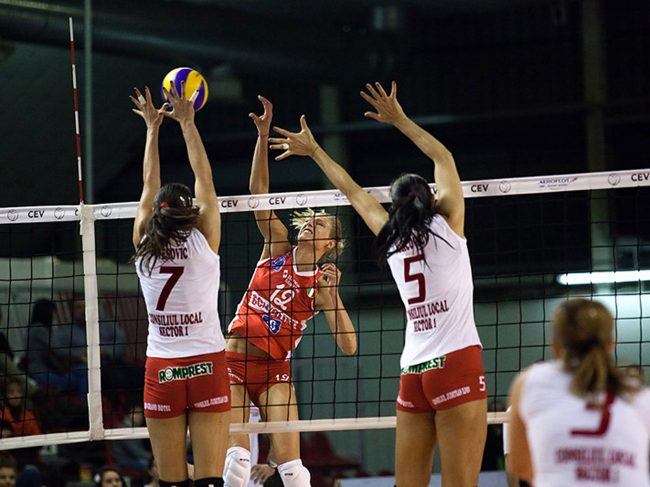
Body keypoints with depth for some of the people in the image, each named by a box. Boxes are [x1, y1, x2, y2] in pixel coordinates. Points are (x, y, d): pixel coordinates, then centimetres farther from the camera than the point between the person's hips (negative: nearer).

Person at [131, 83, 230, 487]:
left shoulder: (144, 245, 2)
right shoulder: (204, 240, -3)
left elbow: (150, 188, 16)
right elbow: (205, 179, 6)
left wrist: (153, 128, 26)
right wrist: (187, 123, 15)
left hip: (161, 371, 2)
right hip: (206, 365, -2)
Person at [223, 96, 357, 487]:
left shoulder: (322, 283, 1)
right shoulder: (278, 246, 5)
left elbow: (348, 345, -8)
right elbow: (259, 189, -3)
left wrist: (331, 298, -19)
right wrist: (263, 136, -14)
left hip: (274, 370, -1)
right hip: (234, 362, 1)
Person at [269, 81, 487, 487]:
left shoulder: (391, 240, 12)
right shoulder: (447, 226, 1)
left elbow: (352, 191, 26)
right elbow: (443, 156, 11)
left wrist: (313, 150, 38)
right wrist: (400, 120, 19)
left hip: (413, 373, 5)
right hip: (456, 363, -5)